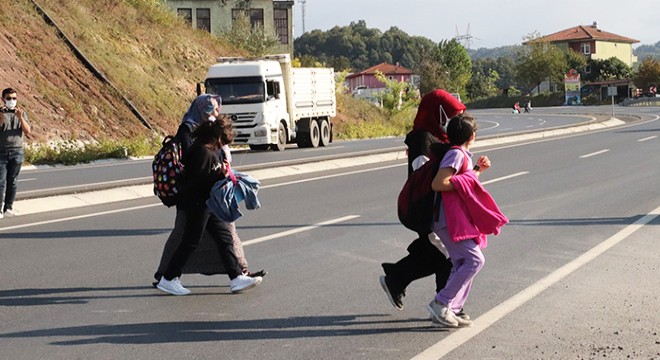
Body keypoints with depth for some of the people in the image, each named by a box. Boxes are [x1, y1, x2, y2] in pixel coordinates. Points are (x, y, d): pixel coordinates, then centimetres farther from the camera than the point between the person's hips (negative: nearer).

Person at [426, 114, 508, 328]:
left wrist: (478, 170, 19)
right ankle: (440, 304, -13)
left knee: (463, 265, 8)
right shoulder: (456, 154, -12)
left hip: (459, 219, 10)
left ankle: (449, 311, 8)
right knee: (474, 260, -15)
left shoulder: (462, 154, 18)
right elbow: (438, 184, -22)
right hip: (449, 220, -10)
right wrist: (467, 180, -13)